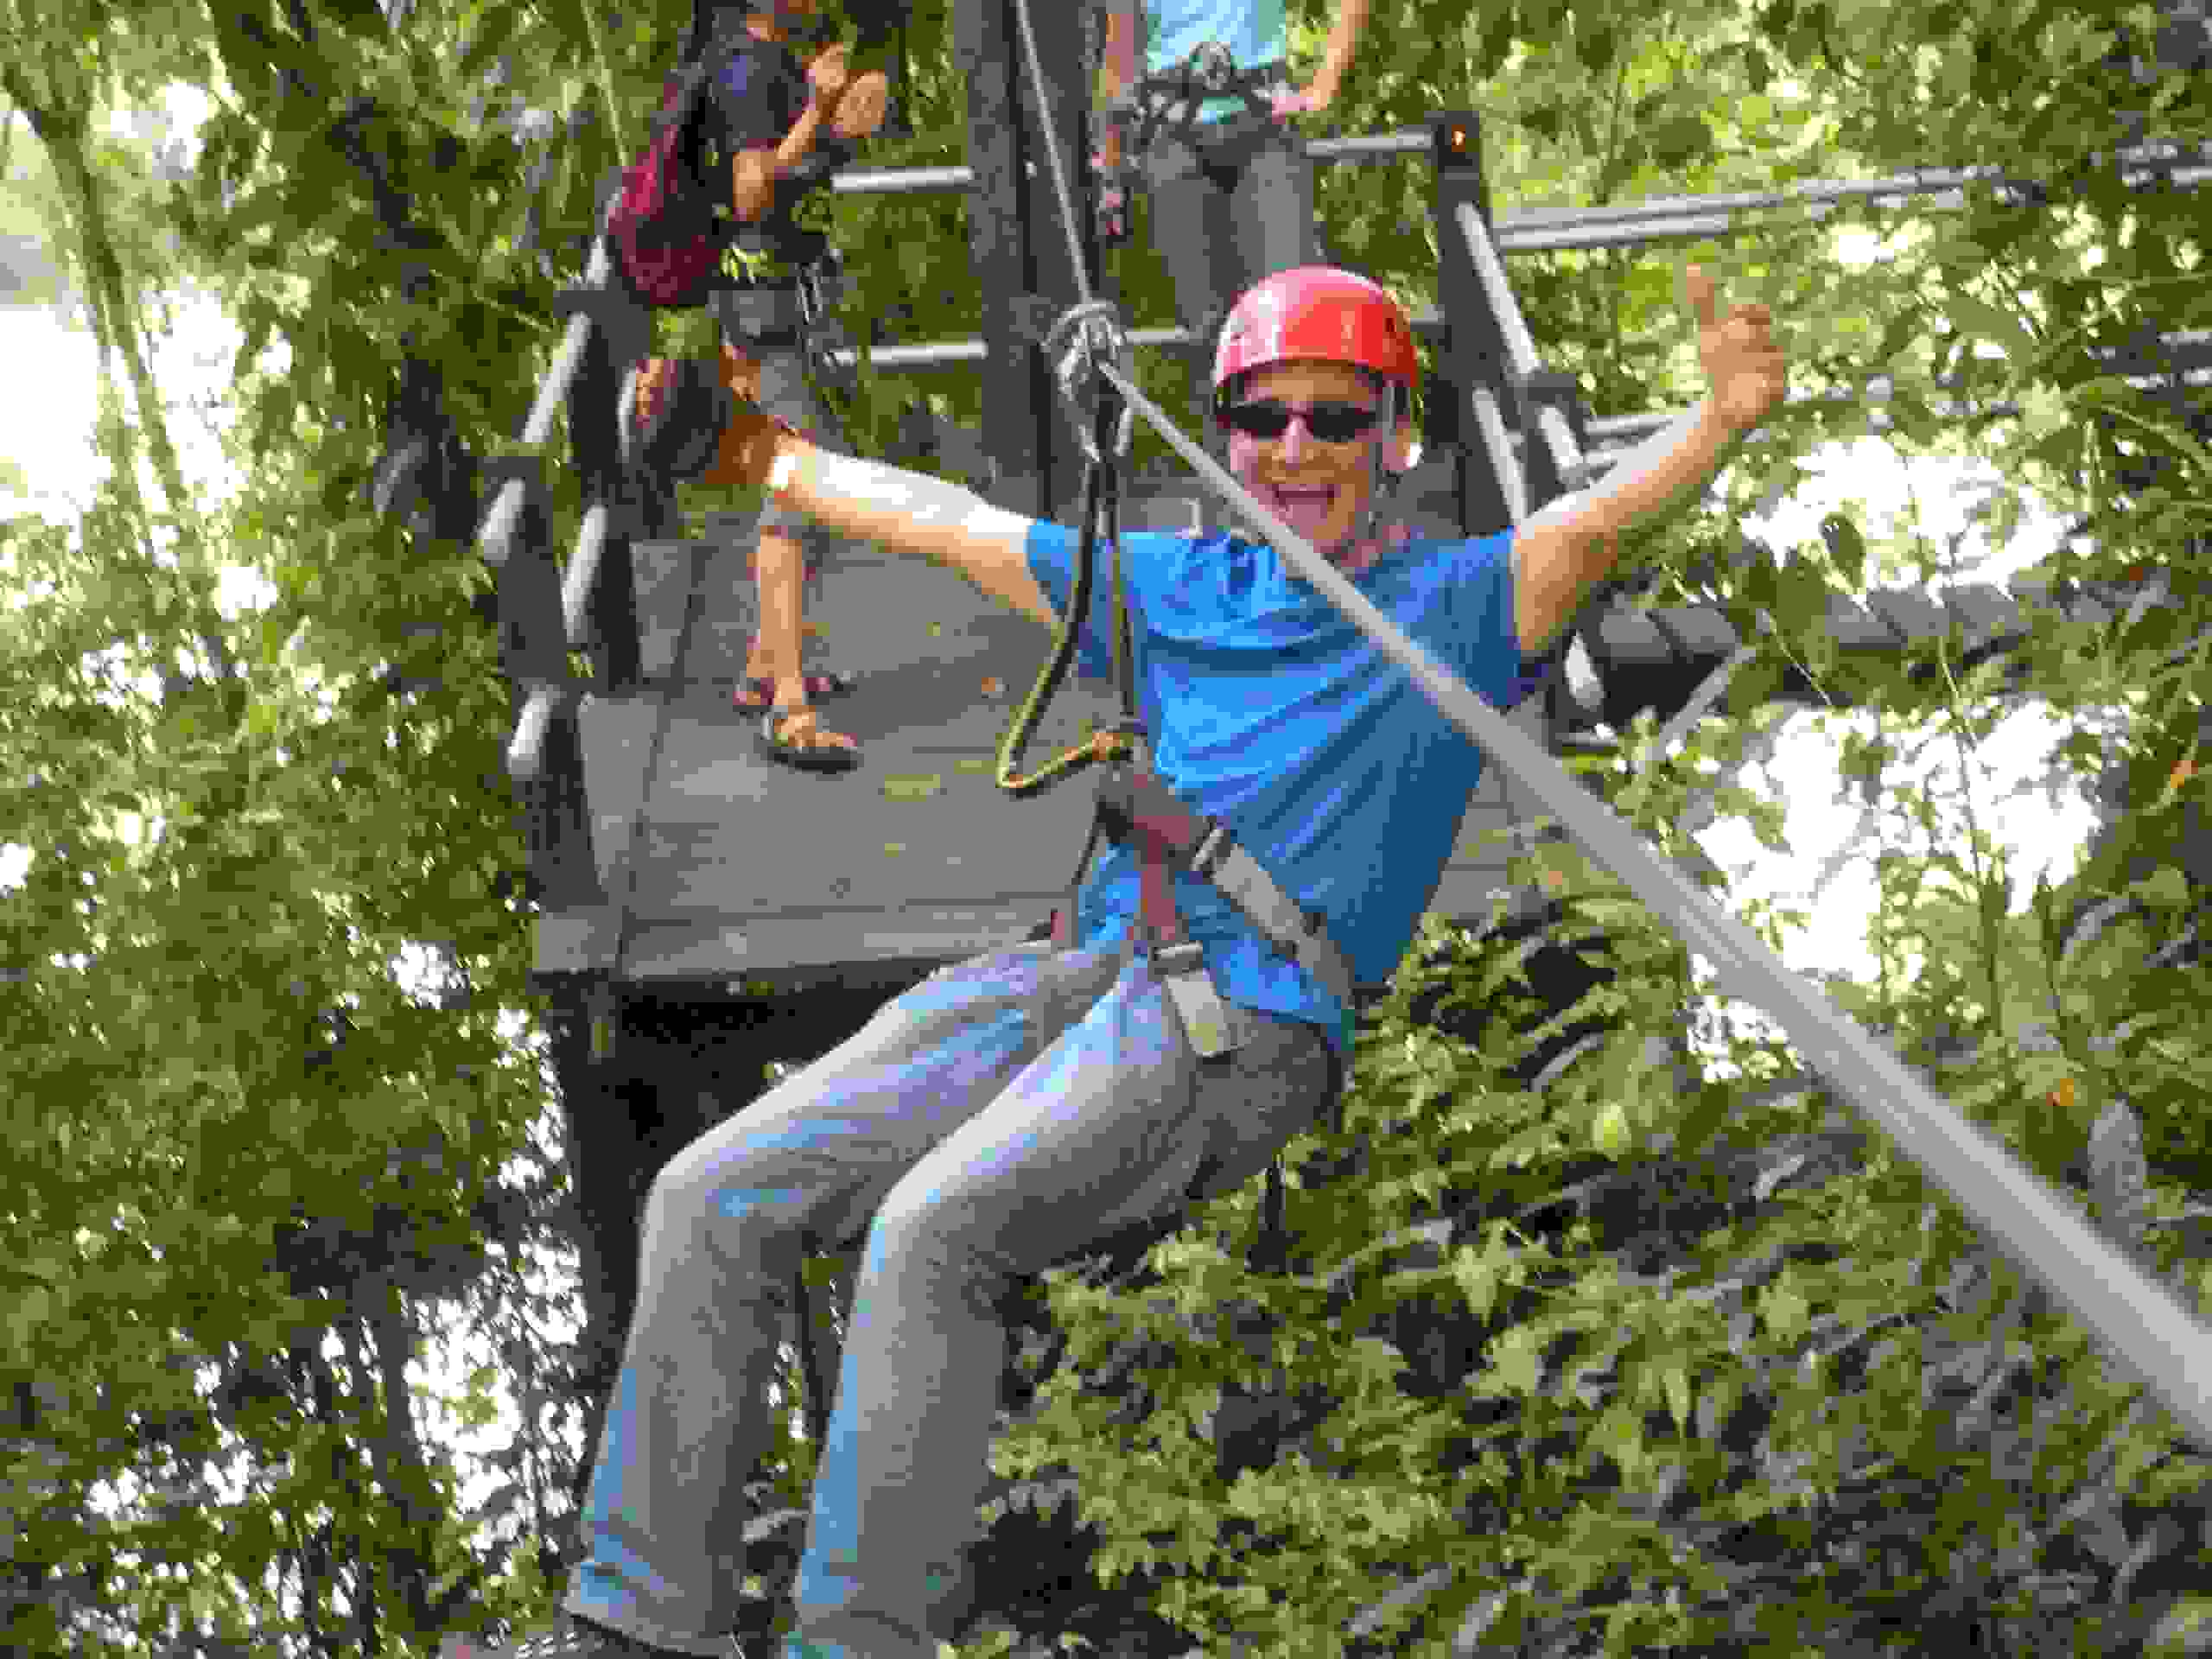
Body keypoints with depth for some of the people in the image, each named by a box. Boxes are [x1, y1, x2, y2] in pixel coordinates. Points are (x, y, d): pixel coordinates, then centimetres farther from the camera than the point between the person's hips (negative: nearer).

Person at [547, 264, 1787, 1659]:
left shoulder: (1451, 607, 11)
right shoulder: (1174, 587, 24)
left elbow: (1601, 515, -8)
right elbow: (940, 520, 31)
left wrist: (1723, 420, -26)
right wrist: (764, 454, 35)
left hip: (1253, 1030, -6)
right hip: (1080, 970, 6)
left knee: (930, 1228, -32)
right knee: (713, 1199, -8)